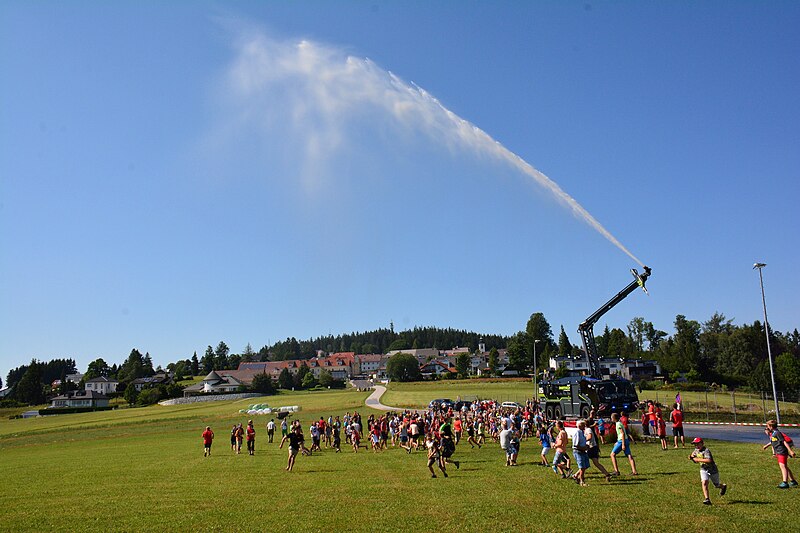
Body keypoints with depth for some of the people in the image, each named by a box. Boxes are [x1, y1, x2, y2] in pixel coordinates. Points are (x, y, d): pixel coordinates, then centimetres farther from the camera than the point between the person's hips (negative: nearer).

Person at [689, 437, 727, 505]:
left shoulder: (706, 451, -29)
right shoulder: (696, 450, -4)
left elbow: (709, 460, -42)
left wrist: (698, 459, -39)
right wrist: (691, 457, -9)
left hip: (712, 470, -5)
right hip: (703, 470, 5)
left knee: (717, 485, 16)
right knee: (704, 483, -18)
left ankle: (723, 486, 51)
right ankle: (707, 499, -18)